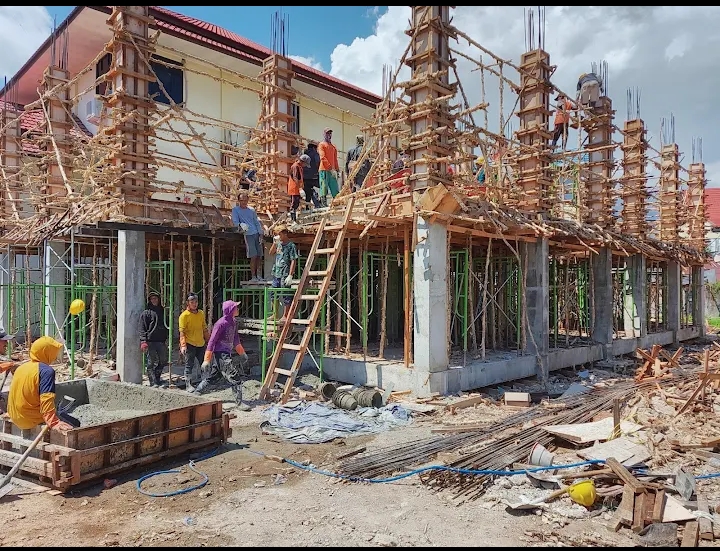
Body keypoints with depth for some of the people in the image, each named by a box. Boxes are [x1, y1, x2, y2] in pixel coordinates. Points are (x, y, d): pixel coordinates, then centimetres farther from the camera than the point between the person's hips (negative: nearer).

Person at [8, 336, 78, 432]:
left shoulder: (21, 367, 8)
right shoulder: (46, 370, -18)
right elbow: (46, 400, -29)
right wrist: (53, 422, -33)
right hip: (32, 420, -9)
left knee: (61, 414, 27)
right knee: (74, 424, -3)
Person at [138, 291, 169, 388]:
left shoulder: (162, 311, 15)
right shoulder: (146, 312, 0)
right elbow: (141, 328, -5)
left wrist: (167, 337, 15)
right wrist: (143, 341, -15)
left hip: (162, 341, 5)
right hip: (150, 341, -5)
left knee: (163, 361, 11)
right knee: (151, 362, -3)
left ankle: (157, 377, 30)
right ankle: (153, 382, 3)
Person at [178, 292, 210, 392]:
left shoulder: (201, 313, 9)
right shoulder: (184, 315, -9)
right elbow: (182, 332, -12)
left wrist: (208, 340, 17)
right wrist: (183, 345, -19)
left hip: (201, 344, 6)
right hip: (190, 344, -5)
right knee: (189, 365, 1)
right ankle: (188, 385, 11)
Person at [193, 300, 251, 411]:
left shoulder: (232, 322, 9)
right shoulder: (221, 323, -17)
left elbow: (236, 339, 21)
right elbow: (212, 341, -17)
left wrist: (242, 354, 26)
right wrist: (206, 360, -18)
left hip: (226, 354, 9)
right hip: (220, 354, -9)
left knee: (209, 377, 15)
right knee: (235, 377, -7)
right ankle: (239, 403, -1)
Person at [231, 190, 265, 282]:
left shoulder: (252, 210, 17)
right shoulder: (235, 210, 6)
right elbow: (235, 221, -4)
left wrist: (261, 234, 8)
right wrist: (240, 225, -25)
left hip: (257, 234, 4)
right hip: (248, 235, -4)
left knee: (260, 256, 1)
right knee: (253, 256, -12)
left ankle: (259, 276, 8)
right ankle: (253, 277, -4)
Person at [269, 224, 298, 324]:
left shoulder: (291, 246, -9)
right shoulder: (279, 243, 13)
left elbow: (293, 261, -13)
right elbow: (271, 252, 11)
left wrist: (290, 275, -18)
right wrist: (275, 243, -3)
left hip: (285, 274, -8)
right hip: (276, 273, 8)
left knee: (286, 296, -1)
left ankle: (285, 316, 5)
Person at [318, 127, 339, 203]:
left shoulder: (333, 147, 23)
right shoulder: (322, 144, 3)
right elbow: (323, 157, -9)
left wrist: (337, 170, 11)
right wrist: (331, 168, -17)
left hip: (332, 171, 6)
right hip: (324, 170, -6)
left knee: (335, 190, 1)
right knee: (324, 188, -9)